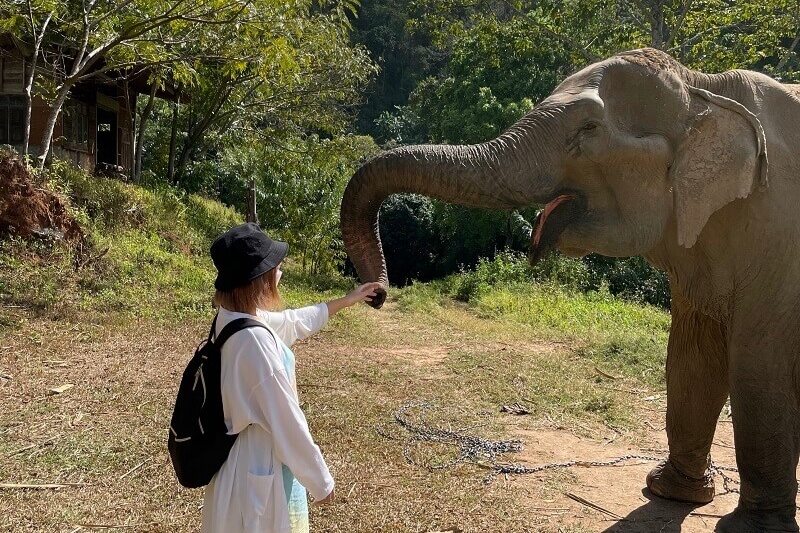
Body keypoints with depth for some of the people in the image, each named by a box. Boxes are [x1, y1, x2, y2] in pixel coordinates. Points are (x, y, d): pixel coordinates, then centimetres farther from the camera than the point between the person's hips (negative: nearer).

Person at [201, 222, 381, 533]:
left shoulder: (233, 317, -1)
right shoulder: (254, 340, -31)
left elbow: (292, 322, 18)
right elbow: (286, 421, -25)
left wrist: (347, 301, 28)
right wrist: (321, 481, -14)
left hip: (241, 458, 9)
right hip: (263, 470, -9)